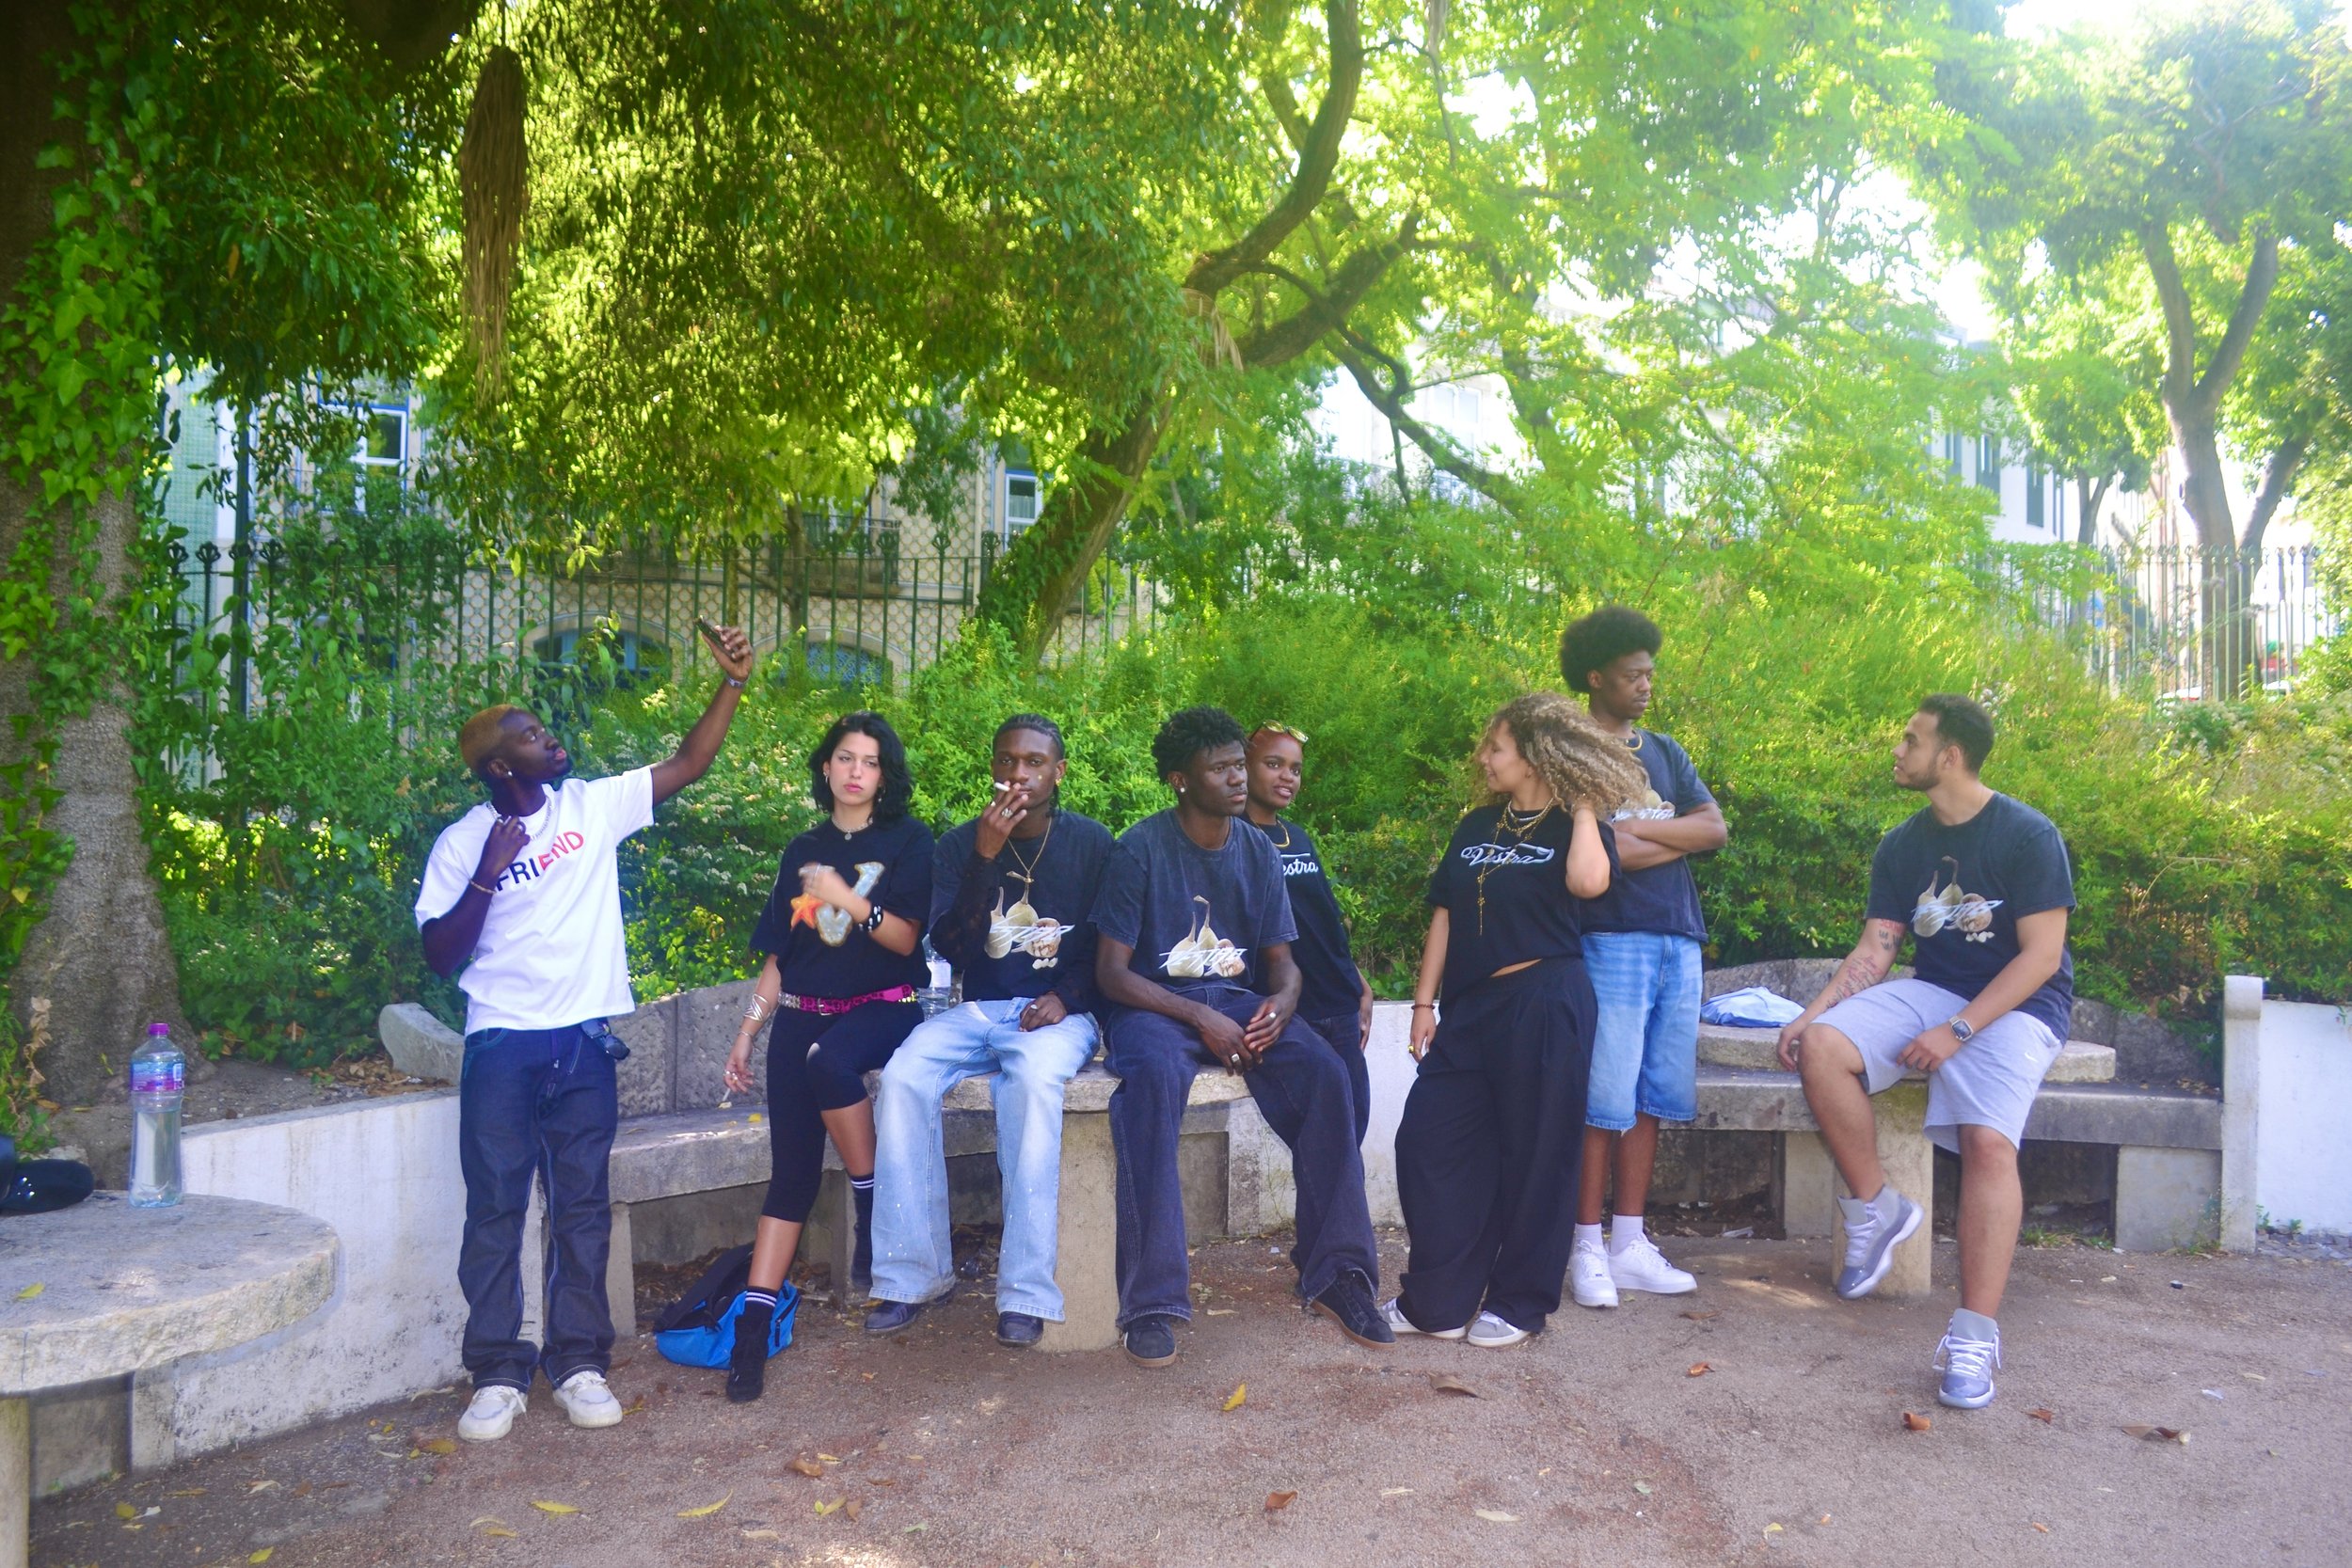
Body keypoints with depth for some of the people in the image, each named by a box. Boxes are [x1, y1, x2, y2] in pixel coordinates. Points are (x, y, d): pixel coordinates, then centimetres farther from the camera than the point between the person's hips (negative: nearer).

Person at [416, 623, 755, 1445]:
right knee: (495, 1209, 2)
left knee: (582, 1207, 7)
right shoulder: (462, 844, -2)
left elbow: (688, 765, 2)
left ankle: (579, 1361, 16)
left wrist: (732, 681, -6)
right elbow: (440, 956, -4)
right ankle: (498, 1374, 11)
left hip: (584, 1041, 2)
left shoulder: (593, 806, 4)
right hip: (503, 1045, -2)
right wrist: (487, 877, -17)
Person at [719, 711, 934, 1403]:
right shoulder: (803, 851, 16)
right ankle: (752, 1324, -11)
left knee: (828, 1056, -38)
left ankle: (875, 1207, -20)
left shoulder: (908, 841, 5)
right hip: (801, 1012, 3)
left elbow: (906, 938, -4)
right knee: (792, 1170, -9)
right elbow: (777, 955, 17)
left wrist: (846, 897, -18)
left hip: (881, 1008, -3)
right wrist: (746, 1033, 12)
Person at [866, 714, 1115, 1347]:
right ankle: (914, 1273, -15)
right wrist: (986, 856, -17)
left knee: (1033, 1078, -37)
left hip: (1058, 1013, -2)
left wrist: (1066, 997, -14)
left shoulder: (1091, 842, 3)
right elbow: (950, 947, -7)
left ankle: (1027, 1289, -33)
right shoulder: (961, 844, 5)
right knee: (902, 1078, -27)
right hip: (979, 1010, 3)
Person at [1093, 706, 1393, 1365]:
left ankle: (1335, 1273, -15)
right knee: (1153, 1080, -38)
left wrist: (1281, 1001, -13)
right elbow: (1111, 971, -9)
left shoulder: (1259, 852, 9)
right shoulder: (1140, 849, -6)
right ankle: (1152, 1299, -34)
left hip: (1241, 1000, 4)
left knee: (1325, 1075, -25)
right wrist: (1201, 1018, -20)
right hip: (1155, 1005, -4)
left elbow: (1282, 958, 12)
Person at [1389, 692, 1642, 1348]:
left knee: (1533, 1153, 2)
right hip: (1471, 1005, 6)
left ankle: (1519, 1304, 16)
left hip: (1544, 1004, -6)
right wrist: (1424, 1004, 8)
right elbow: (1444, 915, 13)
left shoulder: (1575, 827, 0)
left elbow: (1588, 881, -24)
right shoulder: (1476, 827, 15)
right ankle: (1438, 1301, 11)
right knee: (1427, 1140, 1)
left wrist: (1583, 806, -10)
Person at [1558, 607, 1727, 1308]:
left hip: (1677, 940, 6)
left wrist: (1640, 830, -6)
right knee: (1604, 1098, -6)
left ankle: (1630, 1245, 14)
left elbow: (1716, 828, 7)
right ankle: (1588, 1250, 1)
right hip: (1612, 939, -6)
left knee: (1652, 1096, 7)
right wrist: (1682, 838, -1)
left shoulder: (1665, 752, 20)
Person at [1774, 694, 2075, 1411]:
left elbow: (2041, 956, -14)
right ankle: (1876, 1209, -7)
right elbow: (1874, 951, 4)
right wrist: (1814, 1012, -13)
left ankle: (1975, 1335, -27)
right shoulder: (1902, 847, 7)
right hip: (1933, 993, 5)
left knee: (1988, 1140, -30)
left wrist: (1958, 1030, -22)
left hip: (2017, 1004, -5)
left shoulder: (2027, 835, -9)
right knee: (1820, 1045, -23)